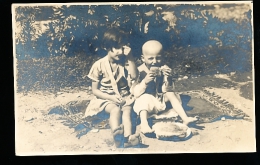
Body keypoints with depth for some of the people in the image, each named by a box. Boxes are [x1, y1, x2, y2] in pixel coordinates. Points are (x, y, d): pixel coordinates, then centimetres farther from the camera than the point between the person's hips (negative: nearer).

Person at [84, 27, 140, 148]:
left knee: (127, 110, -30)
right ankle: (117, 135, -60)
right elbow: (95, 90, -4)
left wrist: (130, 57, -18)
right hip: (106, 98, -2)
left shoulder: (124, 61, 1)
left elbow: (134, 76, -15)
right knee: (115, 110, -34)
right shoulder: (99, 65, -8)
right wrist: (111, 97, -17)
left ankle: (127, 138, -53)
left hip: (124, 96, 3)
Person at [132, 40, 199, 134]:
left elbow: (167, 90, -11)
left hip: (160, 103, 4)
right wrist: (145, 81, -40)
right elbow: (136, 94, -23)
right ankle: (144, 124, -44)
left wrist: (168, 79, -30)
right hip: (146, 105, -4)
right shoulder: (140, 71, -18)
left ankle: (185, 119, -17)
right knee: (145, 98, -32)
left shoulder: (164, 69, -9)